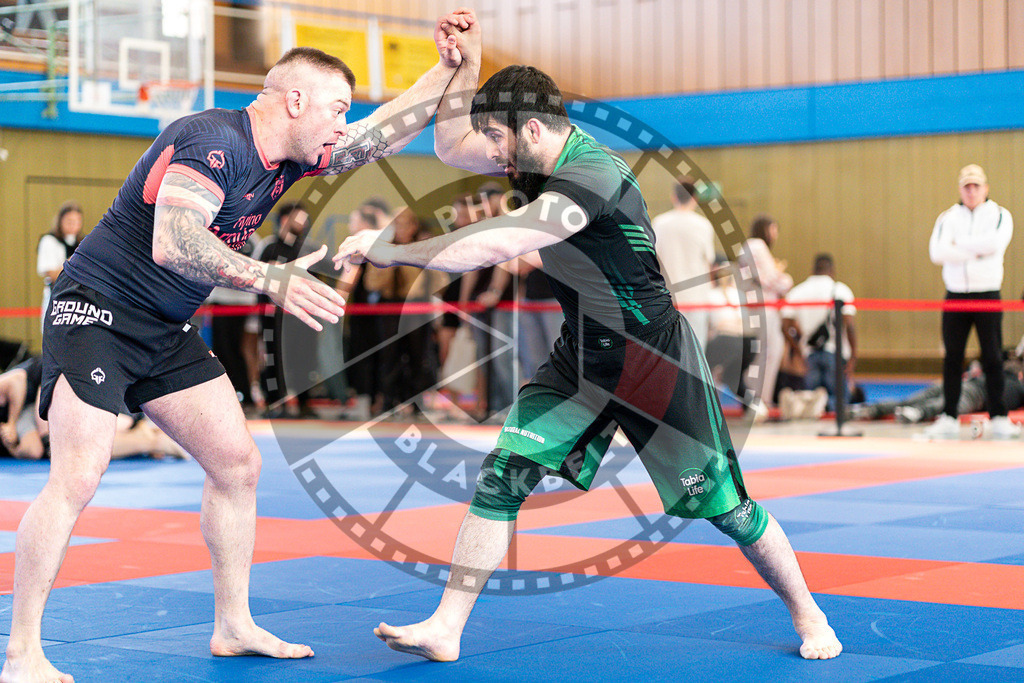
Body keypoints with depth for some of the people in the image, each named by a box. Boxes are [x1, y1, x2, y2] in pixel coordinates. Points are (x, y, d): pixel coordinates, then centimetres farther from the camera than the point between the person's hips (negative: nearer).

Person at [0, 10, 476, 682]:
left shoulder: (288, 155, 5)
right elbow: (171, 243, -37)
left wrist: (450, 66, 3)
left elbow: (387, 131, 15)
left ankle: (234, 626, 19)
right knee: (77, 478, -18)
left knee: (237, 462, 7)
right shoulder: (215, 140, -23)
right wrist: (270, 280, -45)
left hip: (167, 332, 9)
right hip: (96, 314, -9)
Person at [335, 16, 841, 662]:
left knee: (723, 505, 2)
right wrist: (465, 64, -1)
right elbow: (450, 146, 14)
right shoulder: (537, 159, 0)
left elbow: (494, 246, -36)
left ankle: (808, 614, 24)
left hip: (655, 360, -7)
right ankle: (445, 630, -3)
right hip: (579, 360, 7)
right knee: (502, 474, -6)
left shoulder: (592, 174, -28)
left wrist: (390, 250, -30)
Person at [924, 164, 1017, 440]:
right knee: (952, 358, 4)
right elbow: (937, 253, -7)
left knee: (993, 358, -1)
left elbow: (995, 243, -17)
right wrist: (975, 251, -12)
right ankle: (949, 419, 9)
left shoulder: (1000, 215, 4)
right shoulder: (948, 217, 9)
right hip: (956, 294, 2)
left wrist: (958, 244, -10)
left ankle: (999, 417, 4)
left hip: (988, 295, -2)